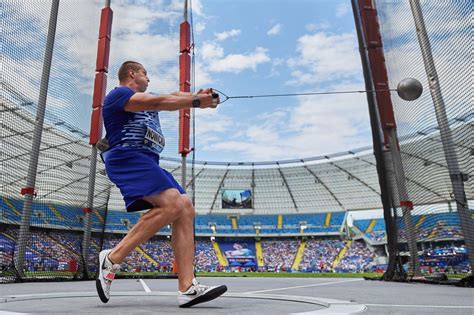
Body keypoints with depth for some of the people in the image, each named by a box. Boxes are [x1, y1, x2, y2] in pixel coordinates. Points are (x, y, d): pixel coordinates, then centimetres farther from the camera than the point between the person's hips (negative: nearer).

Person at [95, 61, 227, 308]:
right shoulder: (118, 94, 3)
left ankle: (187, 288, -12)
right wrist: (195, 102, -12)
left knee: (185, 209, -7)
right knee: (172, 205, -27)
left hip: (148, 162, 9)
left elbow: (172, 96, 16)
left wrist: (196, 96, -3)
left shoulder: (145, 102, 31)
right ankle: (112, 258, -13)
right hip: (127, 157, -9)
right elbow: (157, 102, -13)